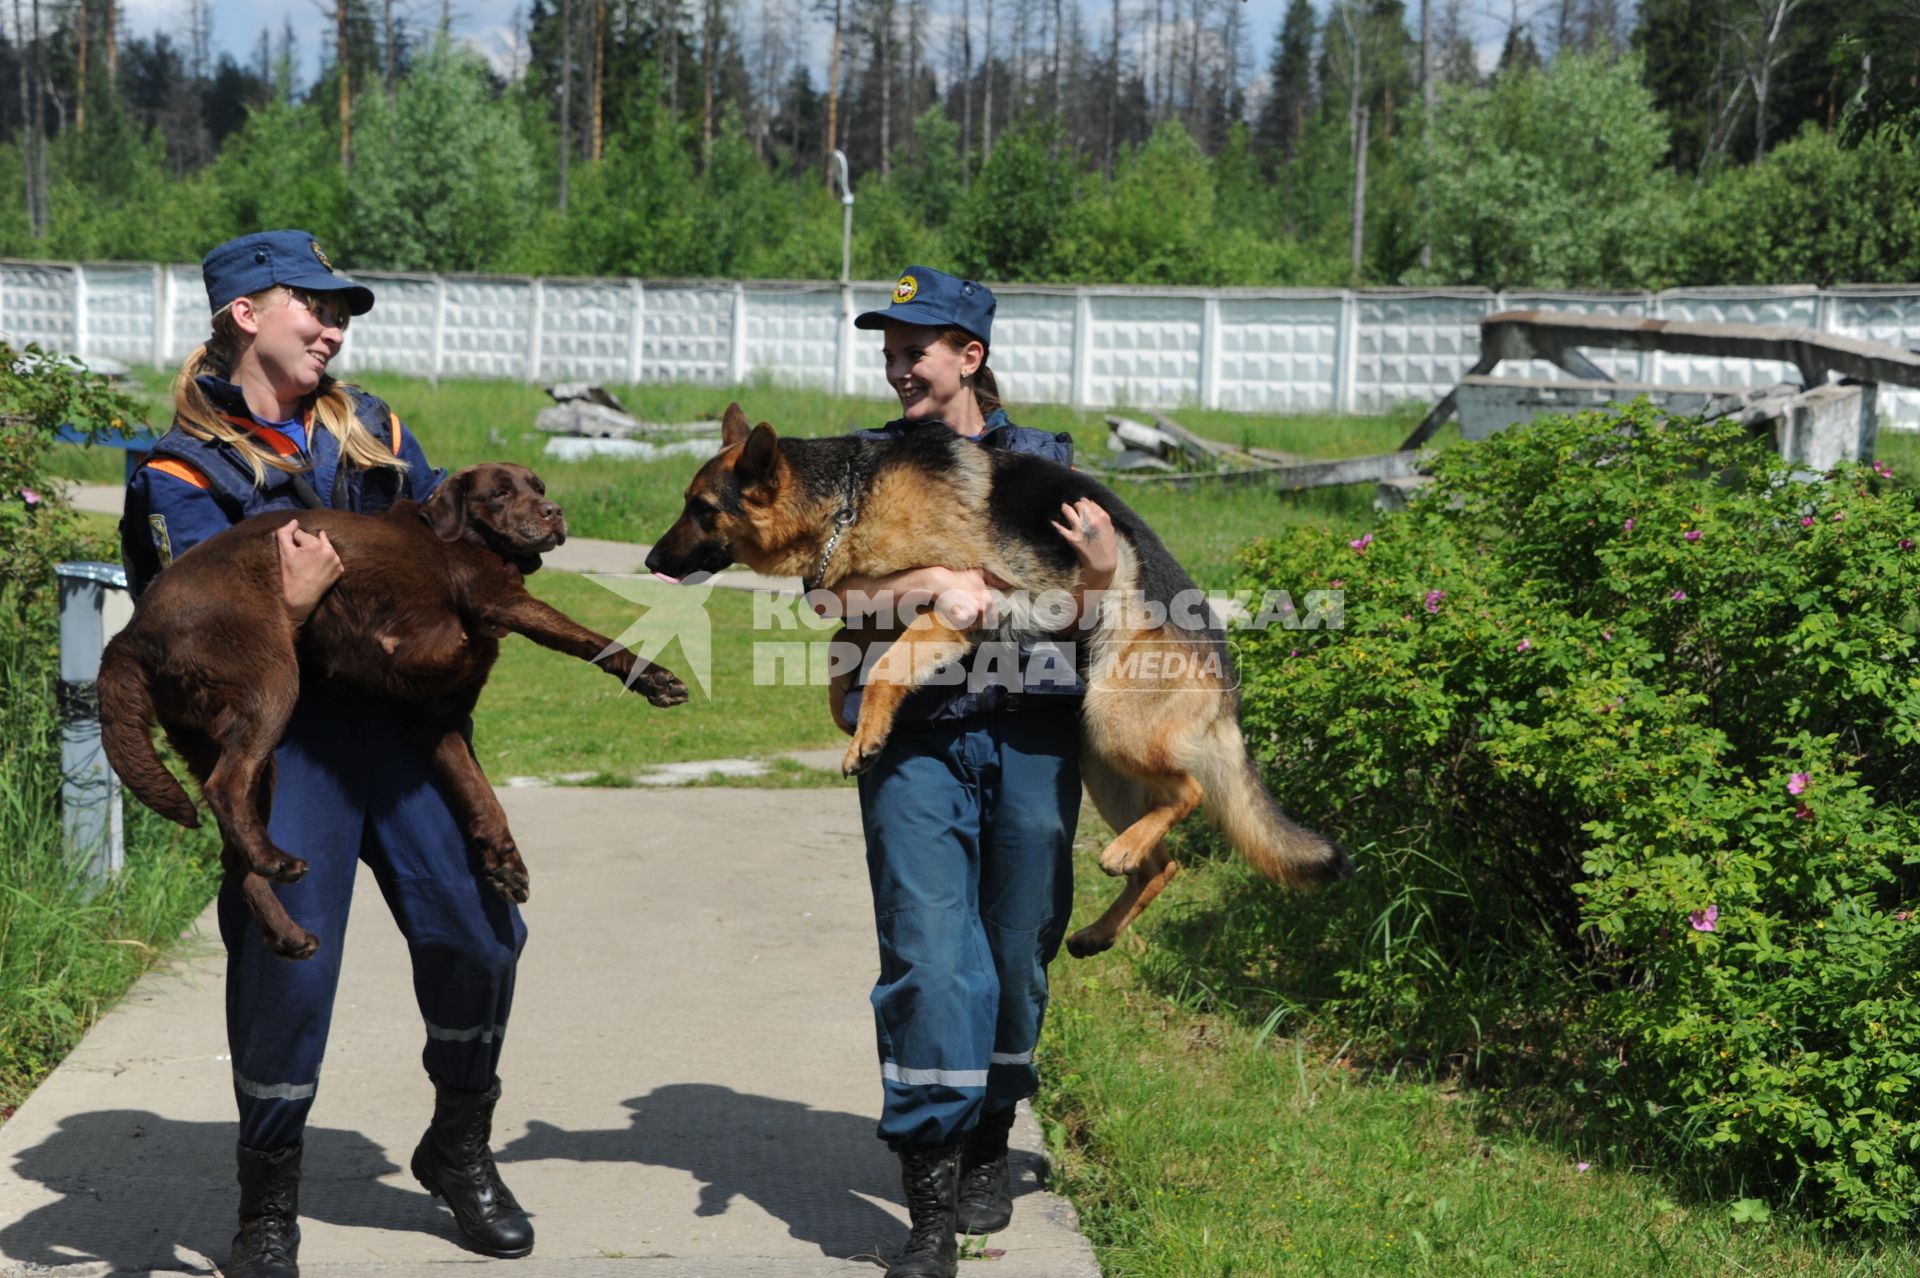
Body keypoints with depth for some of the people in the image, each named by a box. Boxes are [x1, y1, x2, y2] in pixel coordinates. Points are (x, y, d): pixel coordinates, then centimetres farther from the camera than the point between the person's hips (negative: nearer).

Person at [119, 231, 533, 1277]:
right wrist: (291, 604, -29)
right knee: (285, 964, -6)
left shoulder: (371, 432, 16)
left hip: (404, 714, 5)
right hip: (285, 731, -4)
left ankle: (459, 1149, 27)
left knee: (477, 932, 2)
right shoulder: (188, 472, 0)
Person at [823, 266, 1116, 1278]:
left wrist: (1099, 575, -18)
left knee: (1018, 952, 9)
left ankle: (988, 1151, 30)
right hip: (915, 738, -1)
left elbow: (1081, 613, 5)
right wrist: (938, 581, -21)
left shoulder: (1044, 462, 9)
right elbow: (837, 590, -5)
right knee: (927, 959, -10)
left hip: (1031, 733, 1)